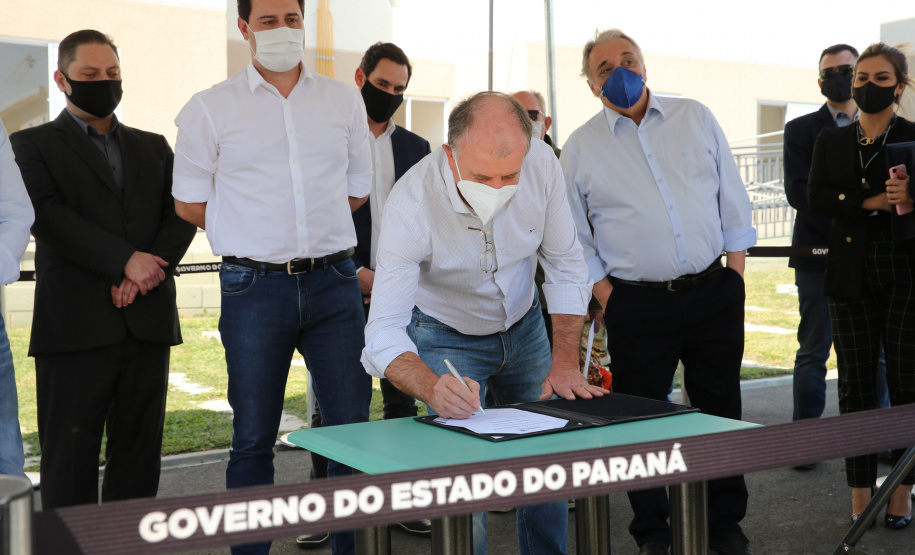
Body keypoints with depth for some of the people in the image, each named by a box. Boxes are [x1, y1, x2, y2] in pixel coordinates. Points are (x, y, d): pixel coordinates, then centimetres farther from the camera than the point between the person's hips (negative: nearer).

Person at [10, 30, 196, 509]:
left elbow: (182, 215, 8)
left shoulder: (153, 147, 19)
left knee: (139, 455, 6)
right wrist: (126, 260, -16)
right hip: (76, 325, -4)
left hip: (147, 321, 4)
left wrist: (146, 274, -9)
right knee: (70, 456, -1)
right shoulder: (33, 144, 7)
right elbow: (48, 217, -8)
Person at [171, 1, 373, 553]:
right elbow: (190, 204, 7)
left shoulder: (344, 100, 10)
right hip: (255, 286, -2)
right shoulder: (210, 109, 3)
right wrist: (257, 236, 8)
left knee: (354, 428, 3)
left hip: (334, 281, 2)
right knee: (253, 438, 6)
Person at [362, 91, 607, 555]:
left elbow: (565, 265, -10)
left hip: (524, 329, 3)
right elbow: (383, 332, -35)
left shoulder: (541, 163, -24)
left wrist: (565, 362, -18)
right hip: (446, 338, -3)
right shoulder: (412, 203, -33)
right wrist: (433, 390, -54)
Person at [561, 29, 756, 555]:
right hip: (638, 306, -1)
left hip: (714, 294, 2)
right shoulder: (579, 148, 2)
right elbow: (574, 240, 5)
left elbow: (733, 200, 8)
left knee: (721, 409, 11)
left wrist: (736, 275, 3)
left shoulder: (695, 118, 7)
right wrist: (608, 299, -3)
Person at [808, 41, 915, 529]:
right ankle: (860, 491, 11)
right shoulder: (831, 141, 11)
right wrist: (873, 202, -14)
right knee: (856, 382, 4)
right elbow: (816, 197, -3)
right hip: (852, 274, 2)